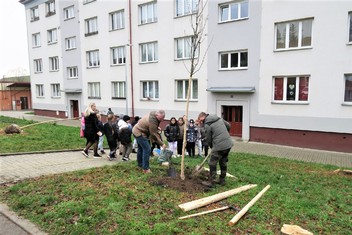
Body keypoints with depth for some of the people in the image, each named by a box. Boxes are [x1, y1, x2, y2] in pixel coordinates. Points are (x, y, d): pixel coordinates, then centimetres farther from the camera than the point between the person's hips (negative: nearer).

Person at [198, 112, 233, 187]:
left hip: (220, 146, -8)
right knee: (223, 162, 18)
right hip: (229, 144, 8)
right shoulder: (219, 118, 12)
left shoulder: (207, 125, -8)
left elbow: (208, 139, -1)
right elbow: (228, 126, 21)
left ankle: (211, 182, 12)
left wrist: (212, 147, 17)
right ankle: (222, 180, 28)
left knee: (212, 164, 4)